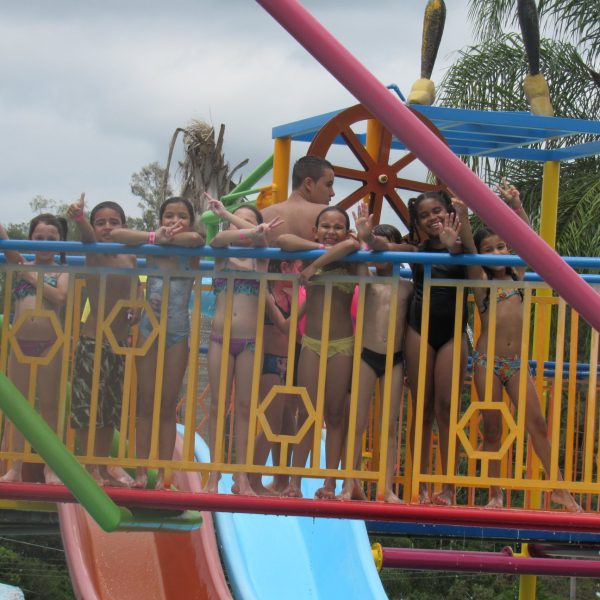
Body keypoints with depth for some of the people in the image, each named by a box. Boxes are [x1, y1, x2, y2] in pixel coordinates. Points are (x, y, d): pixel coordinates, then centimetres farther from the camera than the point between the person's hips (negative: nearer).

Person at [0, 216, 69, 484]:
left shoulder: (61, 272, 4)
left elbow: (60, 296, -15)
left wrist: (33, 277, -12)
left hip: (49, 346, -3)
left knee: (49, 405, 3)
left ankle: (50, 468, 7)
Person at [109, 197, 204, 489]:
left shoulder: (191, 253, -1)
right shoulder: (151, 250, 2)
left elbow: (196, 238, -27)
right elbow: (116, 234, -13)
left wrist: (168, 240, -14)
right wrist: (155, 238, -18)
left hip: (178, 333, -1)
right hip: (149, 330, 1)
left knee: (168, 407, 3)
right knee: (146, 405, 3)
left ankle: (162, 475, 6)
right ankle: (140, 473, 5)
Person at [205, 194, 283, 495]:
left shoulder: (260, 257, 8)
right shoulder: (222, 255, 9)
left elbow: (260, 237, -14)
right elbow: (219, 238, -14)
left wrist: (225, 213, -13)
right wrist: (252, 232, -29)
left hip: (249, 340, 0)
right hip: (220, 337, 0)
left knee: (244, 406, 2)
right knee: (218, 405, 1)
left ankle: (241, 476, 4)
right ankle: (214, 474, 4)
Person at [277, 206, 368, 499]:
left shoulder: (350, 262, -1)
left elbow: (351, 244, -25)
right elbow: (283, 240, -12)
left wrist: (316, 265, -22)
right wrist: (319, 247, -15)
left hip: (342, 345, -1)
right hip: (311, 343, 2)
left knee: (335, 415, 3)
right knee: (308, 412, 0)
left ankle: (330, 483, 6)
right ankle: (295, 481, 0)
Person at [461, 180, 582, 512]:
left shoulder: (517, 275, 10)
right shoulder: (480, 281, 1)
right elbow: (468, 249, -14)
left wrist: (516, 206, -13)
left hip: (516, 363, 2)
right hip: (488, 361, -2)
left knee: (537, 424, -2)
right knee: (492, 429, 3)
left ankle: (560, 490, 0)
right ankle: (495, 495, 10)